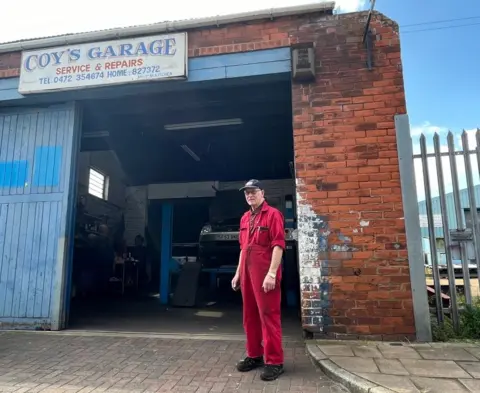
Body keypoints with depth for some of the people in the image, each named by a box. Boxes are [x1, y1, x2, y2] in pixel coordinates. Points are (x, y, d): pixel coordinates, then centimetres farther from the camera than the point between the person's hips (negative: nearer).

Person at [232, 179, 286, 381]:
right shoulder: (244, 219, 15)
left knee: (268, 316, -2)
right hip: (247, 273, 8)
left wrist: (271, 274, -21)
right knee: (250, 316, 14)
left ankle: (274, 362, 10)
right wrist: (238, 273, 17)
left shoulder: (273, 214, -7)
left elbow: (278, 245, -14)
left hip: (265, 274, -7)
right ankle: (254, 355, 28)